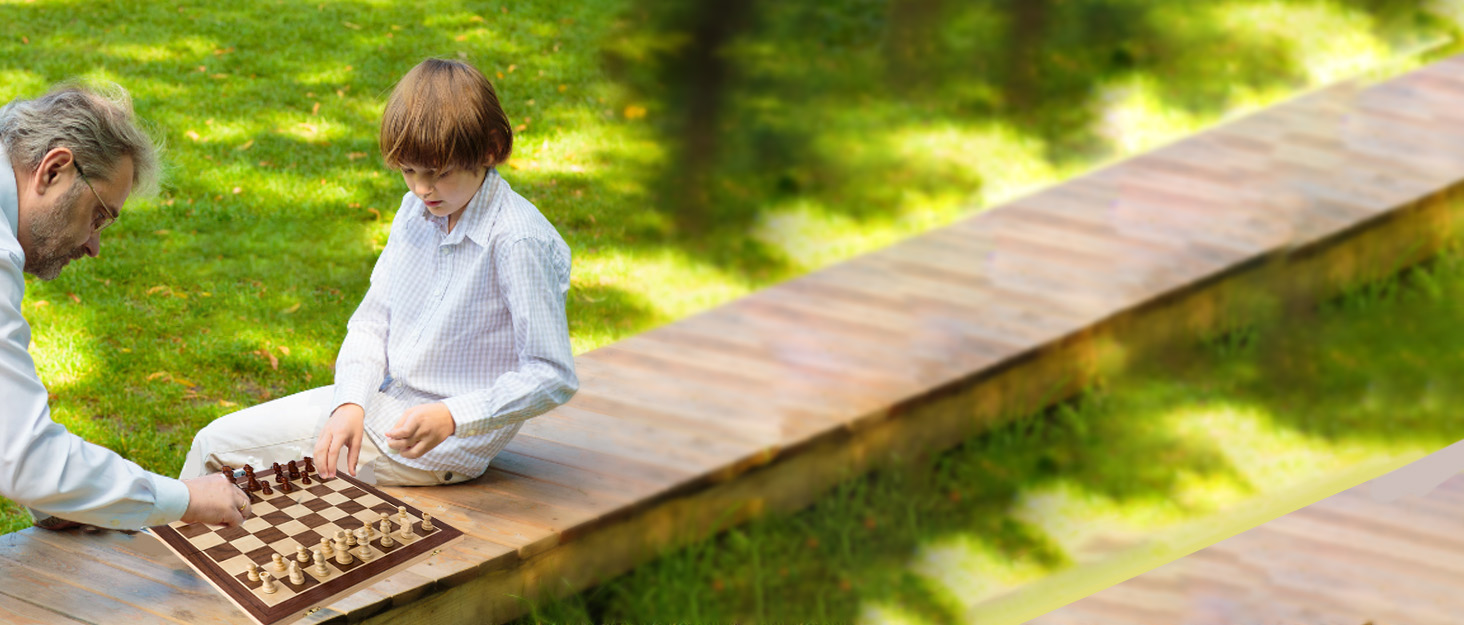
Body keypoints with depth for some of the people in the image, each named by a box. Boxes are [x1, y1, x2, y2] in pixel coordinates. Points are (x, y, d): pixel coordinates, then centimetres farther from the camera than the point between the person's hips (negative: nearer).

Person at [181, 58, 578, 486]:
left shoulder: (519, 242, -23)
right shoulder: (417, 210, 1)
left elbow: (553, 377, -22)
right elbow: (372, 321, 5)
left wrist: (449, 417, -30)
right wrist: (350, 403, -13)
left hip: (445, 448, -7)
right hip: (378, 400, 7)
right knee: (216, 443, 7)